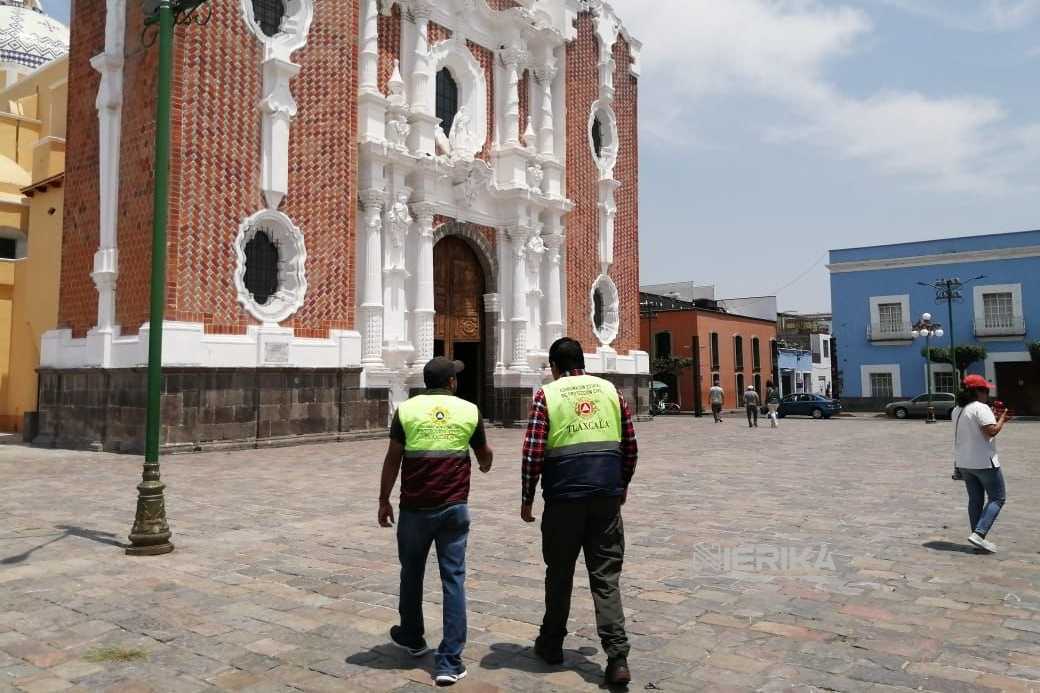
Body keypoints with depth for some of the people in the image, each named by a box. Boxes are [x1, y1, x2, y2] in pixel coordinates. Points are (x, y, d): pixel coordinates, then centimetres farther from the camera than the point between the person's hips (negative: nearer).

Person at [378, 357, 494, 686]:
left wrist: (384, 500, 9)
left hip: (415, 507, 0)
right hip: (454, 507, 0)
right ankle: (450, 661, 1)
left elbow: (392, 460, -1)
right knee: (453, 579, 3)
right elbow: (485, 453, 17)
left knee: (412, 574, 19)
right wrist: (486, 465, 40)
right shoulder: (469, 410, 2)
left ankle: (412, 638, 38)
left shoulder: (407, 409, -2)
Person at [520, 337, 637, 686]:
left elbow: (533, 452, -7)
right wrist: (622, 485, 24)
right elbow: (630, 445, 11)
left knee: (560, 572, 14)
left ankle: (552, 644, 29)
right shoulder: (610, 390, 8)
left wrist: (527, 499, 3)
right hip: (607, 495, 2)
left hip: (564, 496, -2)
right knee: (606, 575, 7)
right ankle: (617, 656, -2)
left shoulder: (546, 395, -2)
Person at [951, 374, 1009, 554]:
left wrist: (994, 418, 19)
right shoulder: (981, 408, -15)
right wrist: (1001, 420, -6)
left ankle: (978, 538, 16)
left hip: (963, 463, 8)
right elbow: (991, 431, -25)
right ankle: (979, 534, -9)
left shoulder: (956, 410, 11)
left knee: (975, 500, 13)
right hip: (984, 462, -8)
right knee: (997, 498, 3)